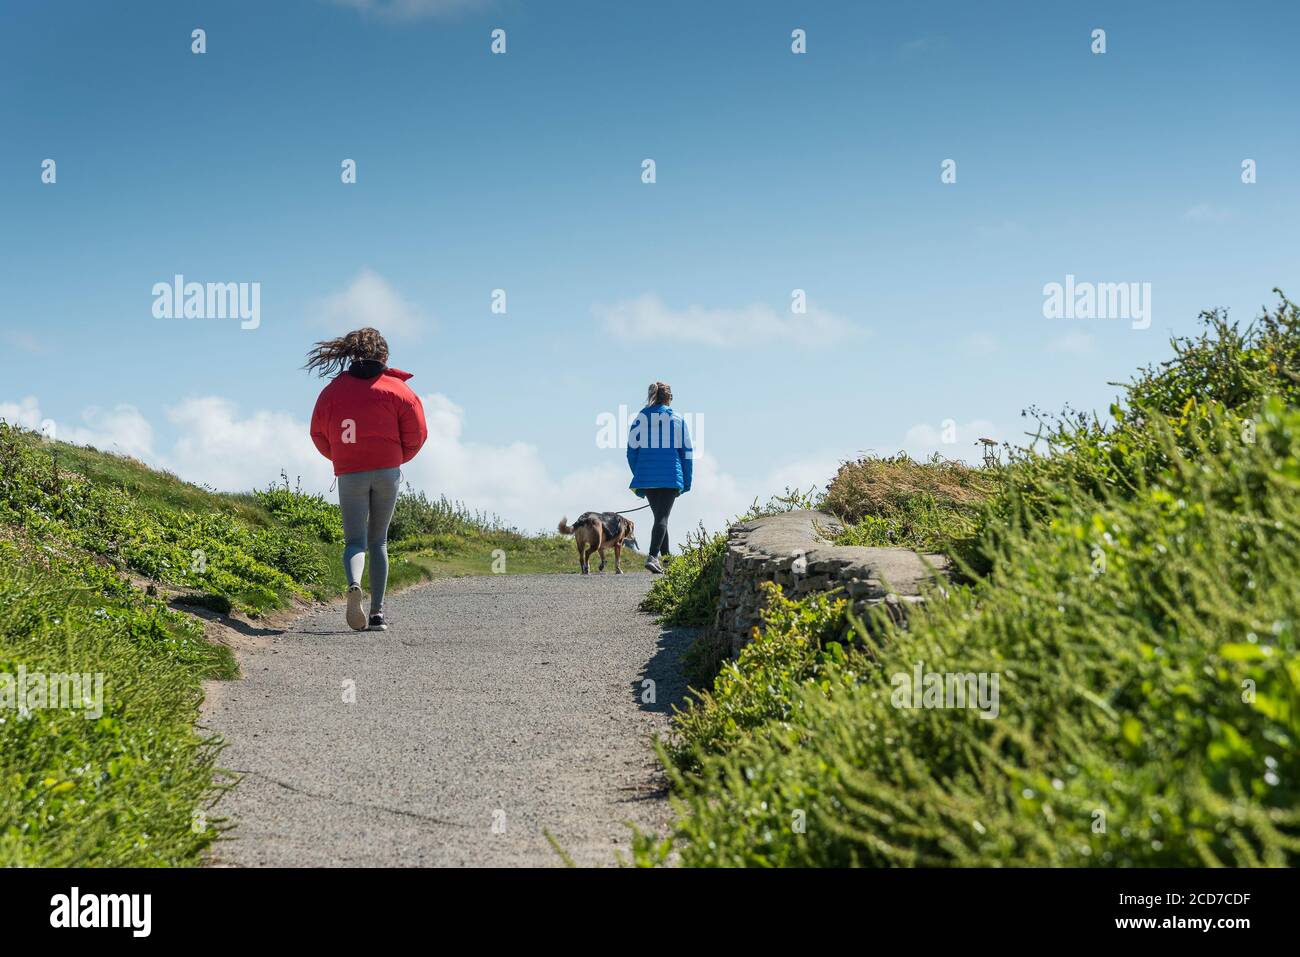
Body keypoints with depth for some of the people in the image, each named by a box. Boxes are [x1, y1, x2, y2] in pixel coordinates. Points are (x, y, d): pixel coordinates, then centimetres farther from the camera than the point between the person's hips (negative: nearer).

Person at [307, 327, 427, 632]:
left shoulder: (333, 390, 4)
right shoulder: (397, 389, 1)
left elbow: (319, 434, 9)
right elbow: (416, 432, 0)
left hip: (349, 474, 0)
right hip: (387, 470, 0)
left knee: (355, 540, 2)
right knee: (378, 541, 11)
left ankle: (353, 585, -31)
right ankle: (377, 613, 4)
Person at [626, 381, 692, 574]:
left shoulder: (639, 419, 4)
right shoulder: (678, 420, 1)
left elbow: (632, 451, 5)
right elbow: (686, 452, 3)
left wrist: (639, 477, 14)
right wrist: (687, 482, 9)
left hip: (646, 477, 3)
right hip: (671, 478, -3)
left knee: (659, 516, 18)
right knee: (662, 517, -6)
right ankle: (653, 556, -25)